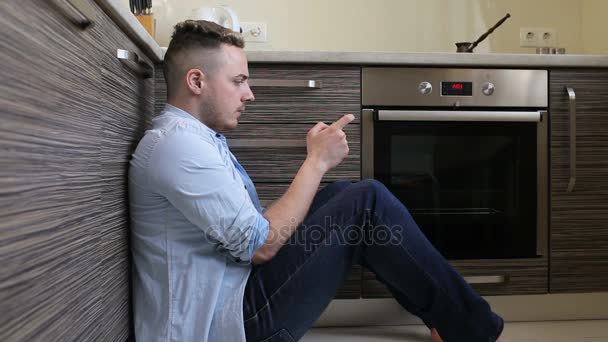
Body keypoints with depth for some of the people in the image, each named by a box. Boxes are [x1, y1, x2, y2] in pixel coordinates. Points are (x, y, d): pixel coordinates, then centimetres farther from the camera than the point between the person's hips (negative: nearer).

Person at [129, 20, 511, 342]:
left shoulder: (197, 138, 14)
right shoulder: (177, 143, -18)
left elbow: (257, 229, 12)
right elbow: (261, 245, -20)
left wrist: (316, 160, 4)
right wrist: (318, 161, -12)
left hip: (232, 294, 10)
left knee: (343, 195, 7)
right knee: (368, 201, -15)